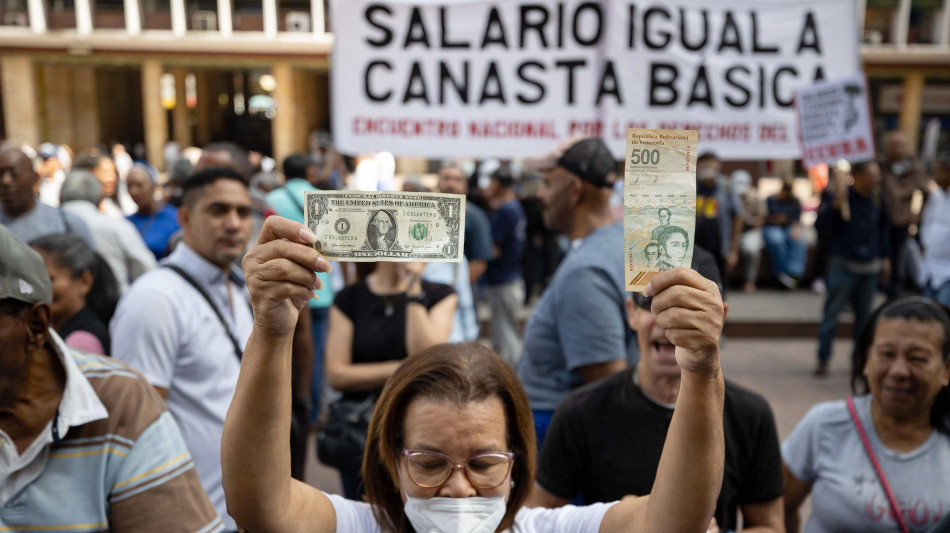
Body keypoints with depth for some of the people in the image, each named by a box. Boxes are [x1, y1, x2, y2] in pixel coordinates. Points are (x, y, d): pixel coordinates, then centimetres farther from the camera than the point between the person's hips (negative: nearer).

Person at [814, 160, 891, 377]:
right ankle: (823, 359, 7)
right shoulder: (843, 198, -10)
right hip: (844, 267, -5)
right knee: (831, 313, -2)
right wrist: (835, 205, -30)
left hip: (870, 268, 5)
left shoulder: (878, 200, 5)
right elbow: (820, 226, -16)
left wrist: (884, 257, 18)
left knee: (864, 314, 10)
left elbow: (883, 229, 19)